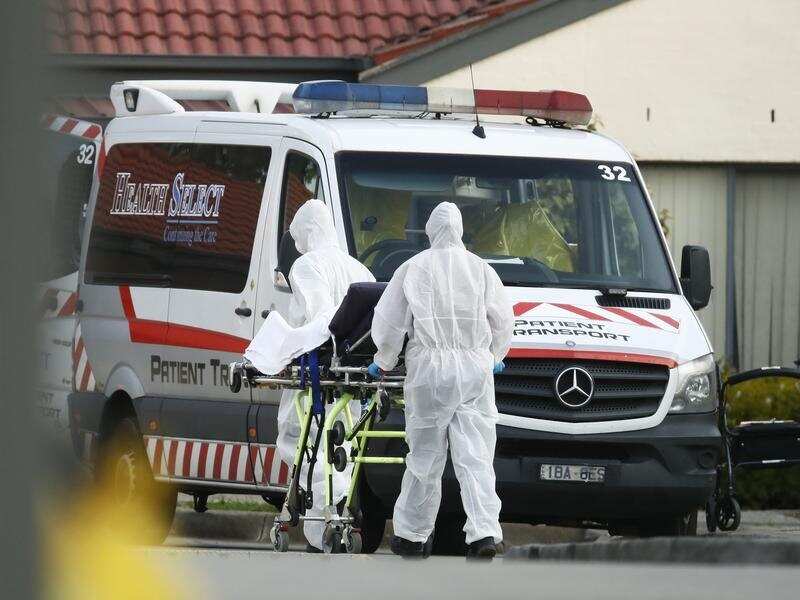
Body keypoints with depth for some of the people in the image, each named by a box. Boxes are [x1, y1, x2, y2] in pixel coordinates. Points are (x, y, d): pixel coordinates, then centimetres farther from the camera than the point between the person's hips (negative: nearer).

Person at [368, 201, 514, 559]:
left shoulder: (413, 269, 0)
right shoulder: (481, 270, 6)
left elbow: (389, 321, 4)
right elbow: (503, 319, 14)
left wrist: (384, 362, 21)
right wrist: (494, 356, 32)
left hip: (430, 368, -1)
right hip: (476, 369, 1)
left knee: (425, 456, 7)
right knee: (476, 455, -1)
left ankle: (412, 535, 14)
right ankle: (484, 534, -14)